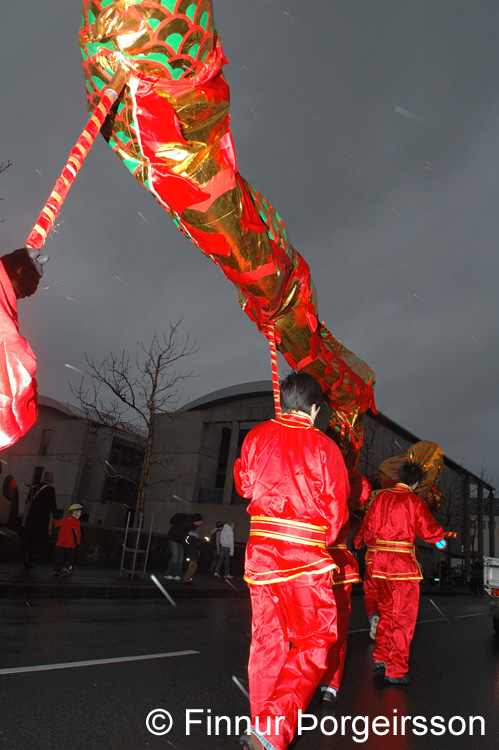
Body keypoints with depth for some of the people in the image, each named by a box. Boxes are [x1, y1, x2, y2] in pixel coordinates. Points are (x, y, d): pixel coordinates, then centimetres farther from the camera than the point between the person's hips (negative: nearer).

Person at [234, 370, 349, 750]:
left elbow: (244, 483, 15)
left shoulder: (258, 435, 1)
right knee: (315, 643, 8)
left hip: (261, 549, 4)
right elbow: (337, 509, -1)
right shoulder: (324, 446, -7)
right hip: (306, 556, -4)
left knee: (267, 640, 17)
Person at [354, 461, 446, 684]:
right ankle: (396, 670, 9)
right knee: (404, 616, 5)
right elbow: (428, 529, -7)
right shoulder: (414, 501, -8)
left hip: (380, 561, 6)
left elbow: (368, 525, 11)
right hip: (403, 563, -5)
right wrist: (440, 538, 14)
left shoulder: (381, 497, 7)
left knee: (386, 611, 20)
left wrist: (359, 541, 28)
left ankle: (381, 659, 25)